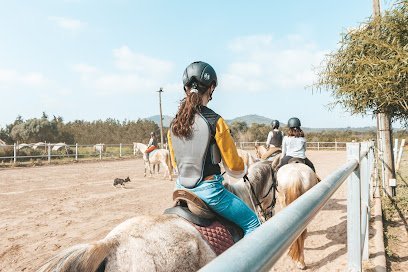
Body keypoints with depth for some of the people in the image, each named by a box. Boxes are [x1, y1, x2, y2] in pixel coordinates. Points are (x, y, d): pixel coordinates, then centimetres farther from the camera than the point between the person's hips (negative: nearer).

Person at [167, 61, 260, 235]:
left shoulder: (174, 124, 0)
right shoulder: (214, 121, -17)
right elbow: (233, 165, -9)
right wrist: (242, 171, 13)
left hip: (182, 187, 7)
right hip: (208, 189, -7)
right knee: (252, 223, 12)